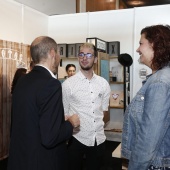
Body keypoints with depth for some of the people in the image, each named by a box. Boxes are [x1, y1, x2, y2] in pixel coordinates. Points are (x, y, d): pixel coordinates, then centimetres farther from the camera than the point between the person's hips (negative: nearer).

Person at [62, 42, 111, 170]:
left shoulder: (104, 83, 2)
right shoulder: (68, 84, -9)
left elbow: (104, 110, 11)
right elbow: (64, 113, -2)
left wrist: (98, 126, 4)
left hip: (99, 139, 3)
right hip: (77, 138, -3)